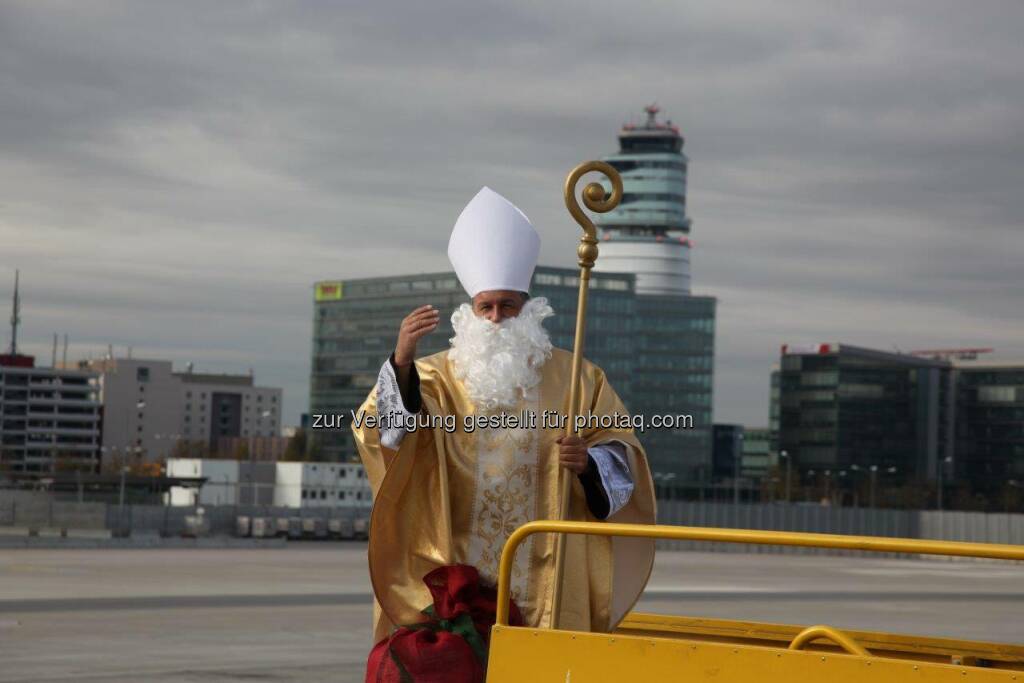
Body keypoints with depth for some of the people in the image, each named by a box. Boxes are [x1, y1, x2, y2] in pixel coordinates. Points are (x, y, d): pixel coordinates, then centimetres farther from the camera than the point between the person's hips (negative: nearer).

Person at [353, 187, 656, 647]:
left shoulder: (576, 378, 7)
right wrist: (401, 361, -28)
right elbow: (382, 429, -10)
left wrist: (589, 463, -17)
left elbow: (621, 456, 5)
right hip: (456, 578, 0)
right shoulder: (441, 376, 6)